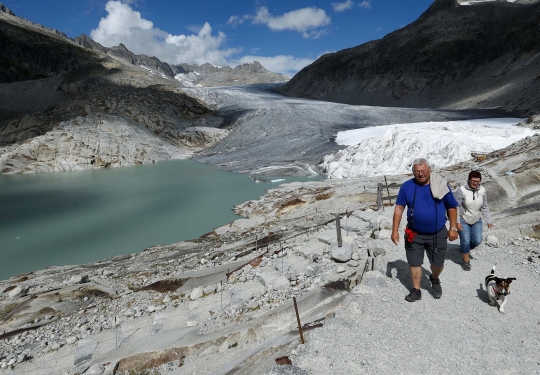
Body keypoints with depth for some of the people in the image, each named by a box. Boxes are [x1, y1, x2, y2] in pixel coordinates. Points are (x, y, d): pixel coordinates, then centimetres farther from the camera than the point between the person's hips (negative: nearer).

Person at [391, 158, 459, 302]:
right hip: (414, 234, 0)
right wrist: (395, 230, -7)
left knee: (438, 263, 11)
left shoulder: (441, 185, -5)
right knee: (414, 263, 8)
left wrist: (453, 228, 2)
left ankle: (435, 280, 44)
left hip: (437, 234, 0)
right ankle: (416, 291, 26)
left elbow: (452, 207, 4)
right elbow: (399, 208, -4)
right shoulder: (407, 186, -6)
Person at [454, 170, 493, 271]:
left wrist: (489, 220, -1)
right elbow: (456, 207, -16)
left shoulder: (482, 190, -6)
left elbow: (484, 207, 4)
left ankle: (463, 250, 32)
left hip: (476, 221, 4)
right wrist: (457, 222, -19)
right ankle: (466, 261, 16)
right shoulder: (461, 190, -20)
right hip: (463, 220, -4)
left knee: (477, 241, 1)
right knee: (466, 241, -6)